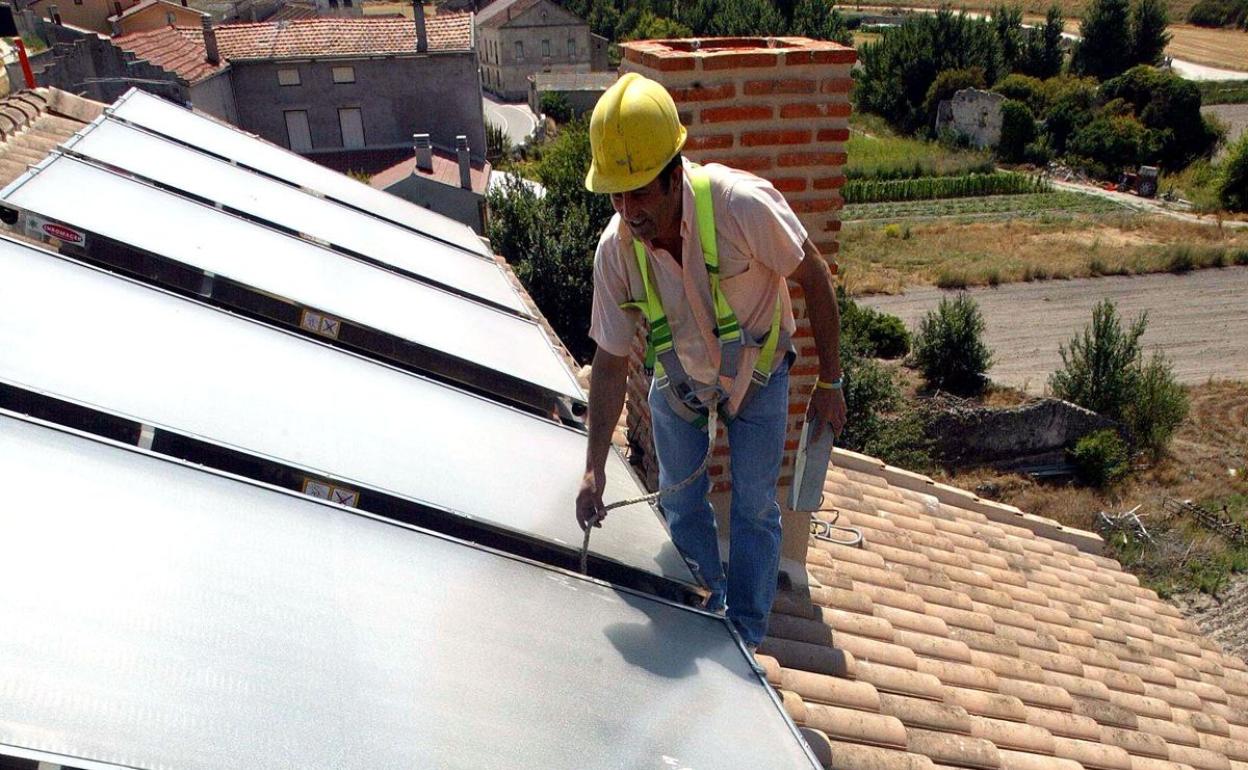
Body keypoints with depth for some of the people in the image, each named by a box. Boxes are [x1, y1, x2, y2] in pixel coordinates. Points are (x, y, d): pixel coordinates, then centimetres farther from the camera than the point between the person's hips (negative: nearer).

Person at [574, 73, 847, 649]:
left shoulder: (740, 204, -36)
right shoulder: (615, 249, -25)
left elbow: (814, 278, -20)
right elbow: (610, 362, -15)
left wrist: (829, 383, -15)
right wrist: (594, 468, -17)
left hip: (756, 371, -2)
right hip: (677, 378, 3)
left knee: (755, 507, 2)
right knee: (681, 500, 10)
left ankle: (746, 638, 21)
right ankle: (707, 600, 38)